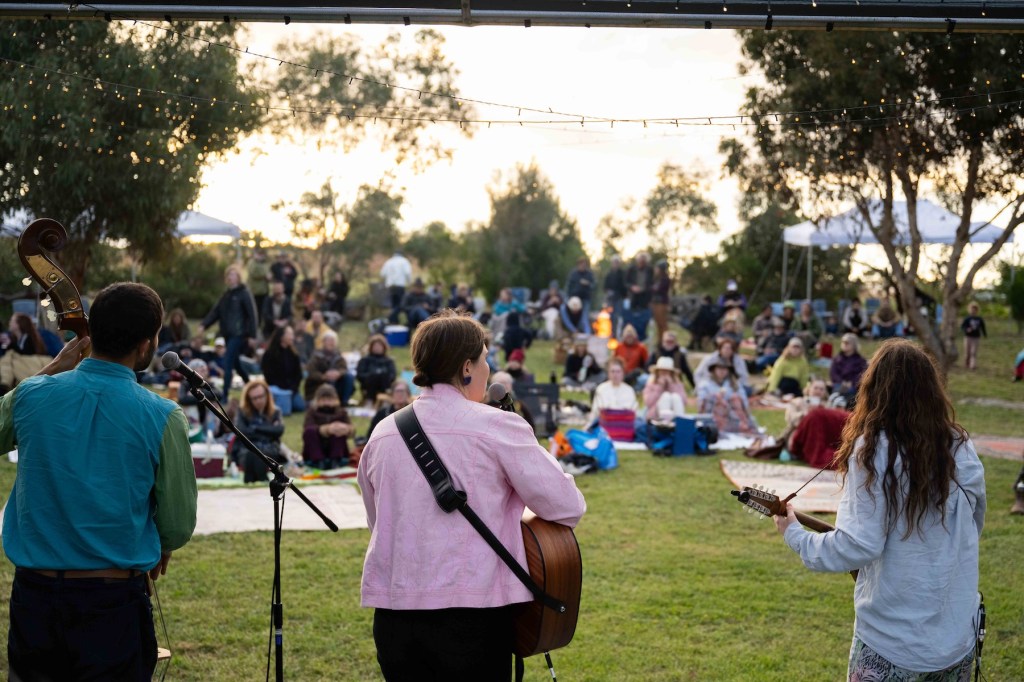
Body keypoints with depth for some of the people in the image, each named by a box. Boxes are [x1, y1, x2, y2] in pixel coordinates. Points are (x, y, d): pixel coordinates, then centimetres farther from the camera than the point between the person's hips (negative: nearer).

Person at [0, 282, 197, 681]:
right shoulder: (161, 418, -13)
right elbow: (178, 527, -6)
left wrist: (53, 369, 15)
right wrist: (157, 547, 18)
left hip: (33, 592, 3)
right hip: (114, 602, -3)